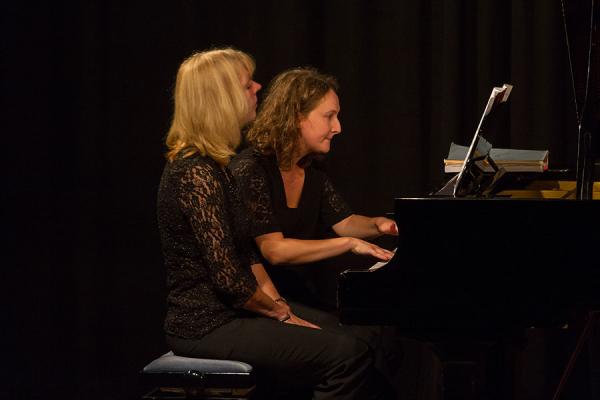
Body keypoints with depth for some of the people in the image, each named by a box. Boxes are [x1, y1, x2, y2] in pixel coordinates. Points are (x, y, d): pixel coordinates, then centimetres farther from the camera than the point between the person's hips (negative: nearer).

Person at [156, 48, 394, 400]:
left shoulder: (214, 163, 12)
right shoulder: (197, 174, -19)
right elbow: (227, 277, -21)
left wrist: (277, 302, 4)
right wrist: (280, 312, -7)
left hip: (235, 309, 10)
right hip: (208, 327, -10)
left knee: (361, 338, 8)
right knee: (349, 354, -20)